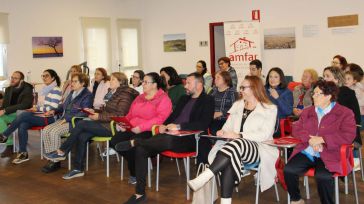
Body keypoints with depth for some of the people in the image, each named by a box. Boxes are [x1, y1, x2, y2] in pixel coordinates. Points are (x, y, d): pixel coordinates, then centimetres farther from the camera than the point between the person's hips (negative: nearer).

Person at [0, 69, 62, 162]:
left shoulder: (56, 90, -5)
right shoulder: (44, 90, 21)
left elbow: (53, 108, -14)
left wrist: (37, 109, -13)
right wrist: (34, 108, 3)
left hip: (48, 118, -7)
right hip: (40, 115, 7)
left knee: (23, 115, -25)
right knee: (22, 125, -22)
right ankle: (23, 153, -18)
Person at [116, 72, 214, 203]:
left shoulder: (207, 100, 1)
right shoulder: (184, 99, 23)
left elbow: (204, 124, -13)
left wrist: (179, 126, -20)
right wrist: (164, 125, 0)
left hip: (189, 138, -7)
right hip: (171, 134, 7)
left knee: (168, 140, -40)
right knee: (141, 149, -15)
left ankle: (134, 142, -17)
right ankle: (140, 193, -9)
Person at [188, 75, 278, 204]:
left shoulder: (269, 109, 3)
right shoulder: (237, 105, 21)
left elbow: (265, 135, -10)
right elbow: (228, 126, 19)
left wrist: (239, 135, -20)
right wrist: (223, 132, -6)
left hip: (257, 149, -4)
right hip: (235, 145, 4)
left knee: (236, 144, -37)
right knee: (229, 159, -33)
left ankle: (202, 179, -44)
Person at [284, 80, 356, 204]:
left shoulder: (345, 113, 2)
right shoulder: (307, 112, 19)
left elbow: (348, 136, -9)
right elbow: (296, 129, 12)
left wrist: (321, 139, -15)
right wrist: (310, 139, -10)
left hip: (328, 155, -4)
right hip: (306, 152, 5)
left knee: (323, 176, -34)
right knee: (289, 170, -21)